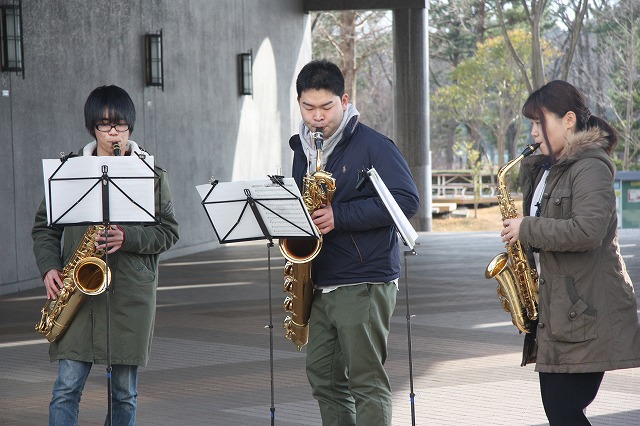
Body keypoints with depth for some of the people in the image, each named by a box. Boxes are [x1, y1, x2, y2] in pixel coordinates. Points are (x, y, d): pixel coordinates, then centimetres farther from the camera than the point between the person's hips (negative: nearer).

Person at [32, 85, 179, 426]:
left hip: (131, 292, 0)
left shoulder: (151, 174, 5)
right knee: (67, 387, -6)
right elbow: (44, 224, 12)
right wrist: (49, 267, -4)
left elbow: (168, 231, 4)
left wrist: (128, 238, -13)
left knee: (124, 393, 5)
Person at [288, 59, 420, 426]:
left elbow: (407, 200, -17)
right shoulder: (303, 149, 14)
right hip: (319, 283, 7)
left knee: (367, 381, -5)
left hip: (364, 283, -7)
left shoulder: (373, 146, -8)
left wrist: (341, 216, -21)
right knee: (324, 379, 11)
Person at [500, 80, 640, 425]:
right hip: (555, 310, 9)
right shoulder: (547, 169, 17)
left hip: (586, 312, -9)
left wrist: (526, 229, -17)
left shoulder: (591, 167, -11)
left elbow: (587, 231, -25)